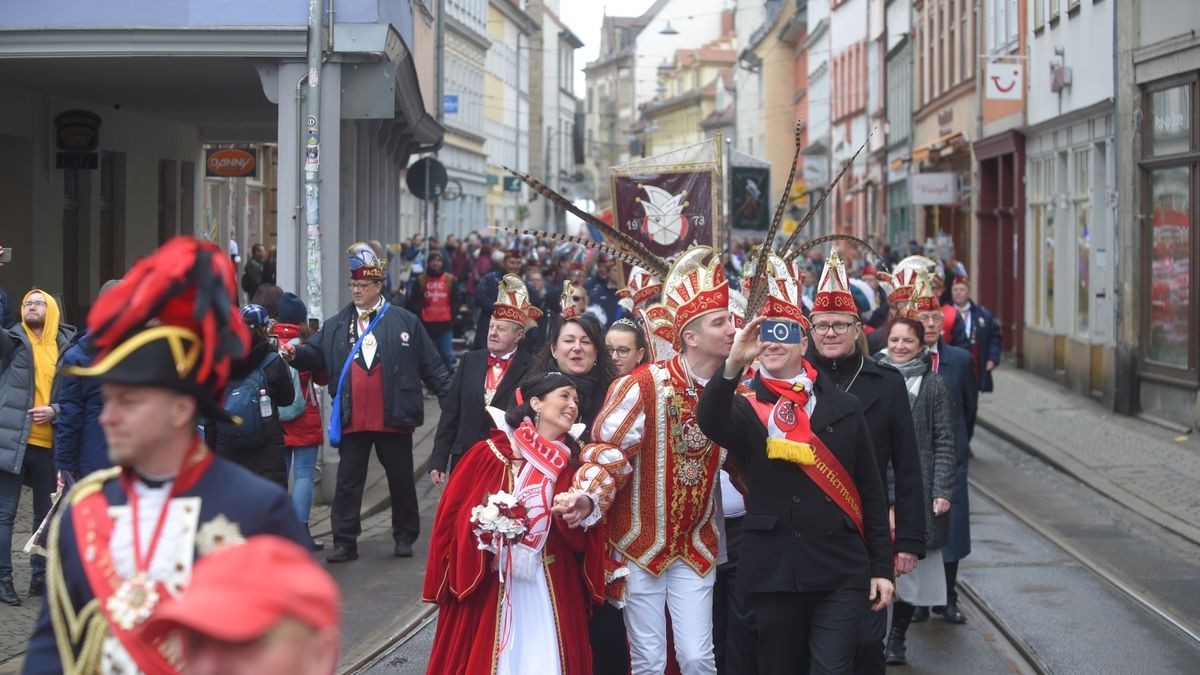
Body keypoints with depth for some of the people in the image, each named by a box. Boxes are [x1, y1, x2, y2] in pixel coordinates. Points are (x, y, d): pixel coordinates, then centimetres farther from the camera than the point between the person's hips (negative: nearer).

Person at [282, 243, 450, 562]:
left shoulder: (405, 322, 1)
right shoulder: (335, 325, 9)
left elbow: (432, 366, 1)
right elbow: (314, 354, 0)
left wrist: (451, 402, -3)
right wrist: (294, 354, -22)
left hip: (394, 419, -2)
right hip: (353, 420, 2)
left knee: (401, 479, 10)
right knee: (348, 482, 4)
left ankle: (405, 537, 23)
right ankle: (344, 542, 10)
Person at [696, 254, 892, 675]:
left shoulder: (843, 406, 7)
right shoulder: (746, 409, 2)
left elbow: (871, 490, 8)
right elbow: (709, 423, -23)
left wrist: (881, 567, 5)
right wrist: (733, 365, -40)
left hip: (841, 572, 0)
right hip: (773, 573, 0)